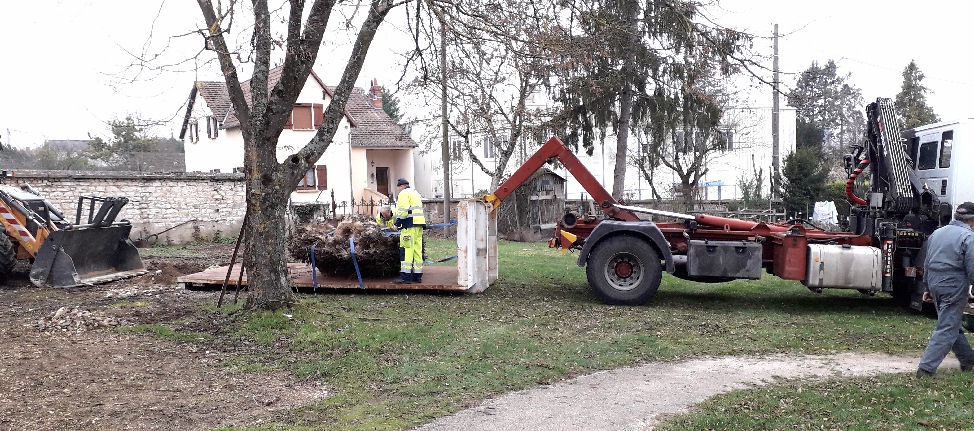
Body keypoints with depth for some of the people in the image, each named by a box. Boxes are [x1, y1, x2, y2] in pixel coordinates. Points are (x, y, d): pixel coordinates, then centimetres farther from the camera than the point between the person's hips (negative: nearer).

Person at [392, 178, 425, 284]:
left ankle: (405, 276, -12)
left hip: (410, 224, -9)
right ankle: (417, 275, 11)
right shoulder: (416, 193, 27)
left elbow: (403, 210, -14)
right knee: (417, 250, 9)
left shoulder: (404, 193, -2)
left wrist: (397, 223, -10)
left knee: (407, 250, -9)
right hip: (419, 224, 9)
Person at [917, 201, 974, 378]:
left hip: (935, 284, 8)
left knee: (952, 324, 20)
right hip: (954, 287, -8)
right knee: (947, 328, -4)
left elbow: (927, 264, 17)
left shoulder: (937, 233, 12)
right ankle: (926, 368, -9)